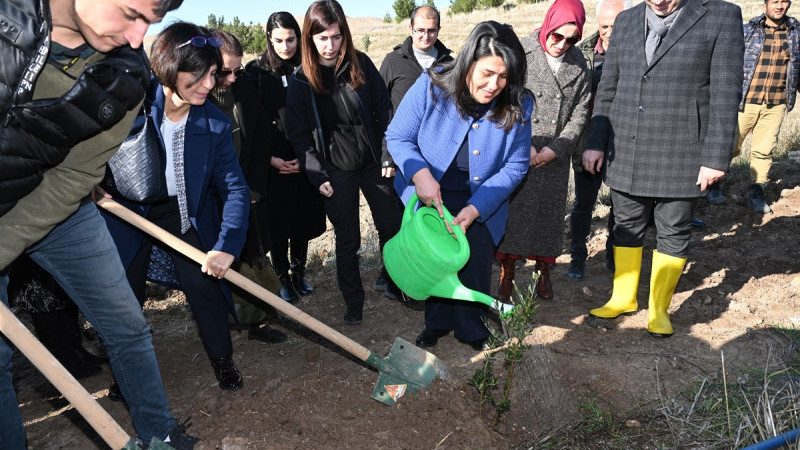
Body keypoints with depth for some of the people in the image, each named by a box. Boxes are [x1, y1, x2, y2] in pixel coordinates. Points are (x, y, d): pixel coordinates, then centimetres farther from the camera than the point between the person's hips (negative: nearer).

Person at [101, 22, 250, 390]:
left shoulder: (215, 124, -19)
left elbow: (234, 187, -19)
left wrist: (226, 245, -31)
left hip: (184, 211, 0)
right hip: (125, 208, 0)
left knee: (205, 283, -2)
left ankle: (222, 360, 22)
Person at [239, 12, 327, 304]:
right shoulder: (256, 72, -1)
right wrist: (270, 158, -9)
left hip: (304, 163, 2)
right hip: (272, 164, -1)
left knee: (303, 222, 9)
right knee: (278, 224, 5)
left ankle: (299, 272, 29)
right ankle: (283, 278, 22)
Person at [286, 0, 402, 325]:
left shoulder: (361, 64, -4)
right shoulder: (300, 81, -6)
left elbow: (385, 110, 0)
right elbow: (299, 135, -3)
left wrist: (390, 155, -5)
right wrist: (318, 176, -10)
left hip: (373, 163, 2)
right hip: (336, 172, -1)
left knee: (392, 227, 11)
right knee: (347, 239, 8)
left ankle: (396, 284, 33)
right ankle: (353, 301, 25)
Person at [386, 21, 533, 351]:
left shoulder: (518, 106, -18)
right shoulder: (431, 86, -22)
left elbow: (514, 166, -13)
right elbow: (397, 137, -14)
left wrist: (475, 209, -23)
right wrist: (420, 174, -32)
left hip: (481, 204, 0)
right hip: (430, 198, 0)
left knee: (476, 261, 1)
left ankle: (471, 327, 29)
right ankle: (437, 323, 38)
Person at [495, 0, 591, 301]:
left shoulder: (579, 65, 2)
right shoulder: (519, 54, -7)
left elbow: (580, 114, 3)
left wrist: (554, 148, -9)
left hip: (555, 158, 3)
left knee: (549, 213, 8)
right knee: (511, 211, 0)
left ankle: (544, 271, 25)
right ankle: (507, 273, 14)